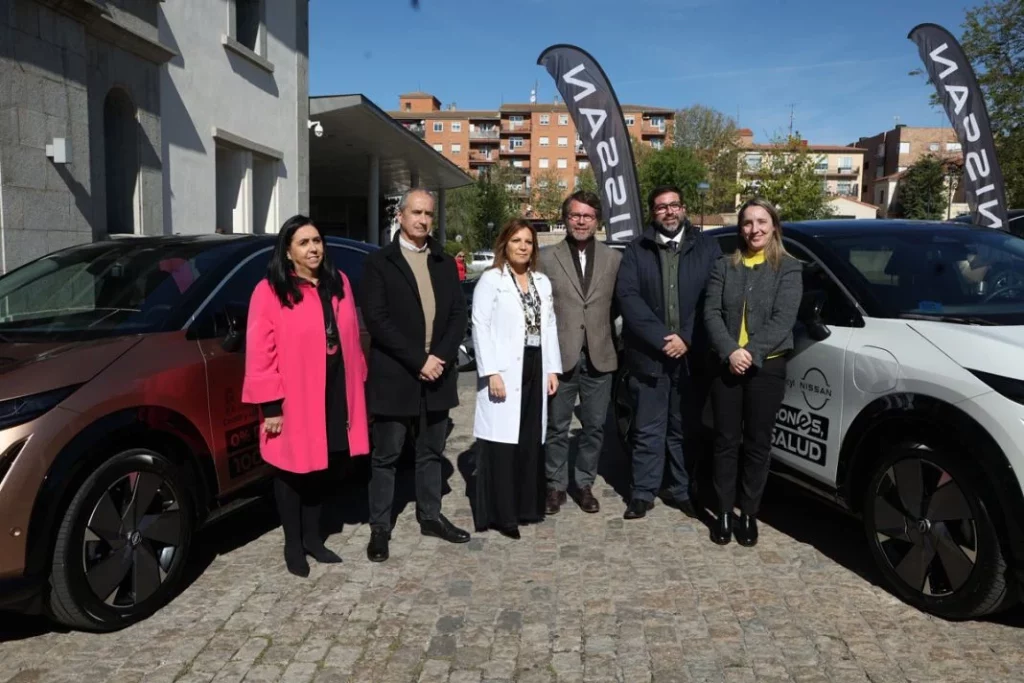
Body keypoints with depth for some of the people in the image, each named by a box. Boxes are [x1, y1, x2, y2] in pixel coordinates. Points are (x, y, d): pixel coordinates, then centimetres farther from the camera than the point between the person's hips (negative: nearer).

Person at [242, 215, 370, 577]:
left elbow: (350, 339, 12)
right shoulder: (270, 292, -10)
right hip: (291, 398, -5)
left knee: (319, 468, 16)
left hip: (333, 394, 5)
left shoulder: (339, 283, 7)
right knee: (292, 471, 8)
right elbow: (260, 354, -12)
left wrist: (356, 386, 10)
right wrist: (270, 404, -15)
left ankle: (312, 537, 31)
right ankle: (293, 544, 24)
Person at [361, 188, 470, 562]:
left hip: (437, 373, 4)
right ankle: (379, 527, 16)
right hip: (395, 375, -4)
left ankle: (430, 516, 29)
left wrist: (441, 357, -10)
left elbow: (458, 315, 6)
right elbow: (376, 320, -12)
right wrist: (418, 361, -16)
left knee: (432, 452, 15)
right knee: (386, 456, 5)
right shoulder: (379, 262, -3)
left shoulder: (445, 263, 11)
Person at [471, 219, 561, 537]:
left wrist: (552, 369, 7)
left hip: (535, 370, 6)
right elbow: (480, 327, -10)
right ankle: (501, 514, 4)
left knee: (531, 441, 11)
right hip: (505, 372, -6)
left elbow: (550, 325, 14)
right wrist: (491, 372, -17)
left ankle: (527, 505, 22)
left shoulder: (542, 281, 15)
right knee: (503, 443, -4)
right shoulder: (490, 279, -4)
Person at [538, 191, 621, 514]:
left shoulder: (614, 258, 5)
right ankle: (556, 485, 24)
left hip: (600, 356, 2)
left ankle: (584, 483, 27)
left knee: (594, 426, 11)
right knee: (557, 427, 9)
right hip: (560, 355, -2)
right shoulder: (547, 258, -1)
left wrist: (619, 346, -2)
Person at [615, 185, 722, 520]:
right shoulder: (636, 250, 5)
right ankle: (643, 493, 15)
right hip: (648, 355, 0)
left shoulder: (707, 247, 6)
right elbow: (627, 296, -5)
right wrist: (661, 338, -13)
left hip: (692, 354, 1)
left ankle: (682, 490, 23)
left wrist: (686, 338, -9)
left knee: (685, 429, 10)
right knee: (648, 430, 5)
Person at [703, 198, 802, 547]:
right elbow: (711, 313, -2)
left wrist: (751, 353, -19)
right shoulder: (724, 265, 8)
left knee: (757, 443, 7)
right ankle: (724, 512, 18)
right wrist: (730, 351, -17)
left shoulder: (789, 268, 1)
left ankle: (749, 514, 20)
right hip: (726, 365, 2)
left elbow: (783, 320, -10)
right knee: (726, 441, 6)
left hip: (767, 368, -1)